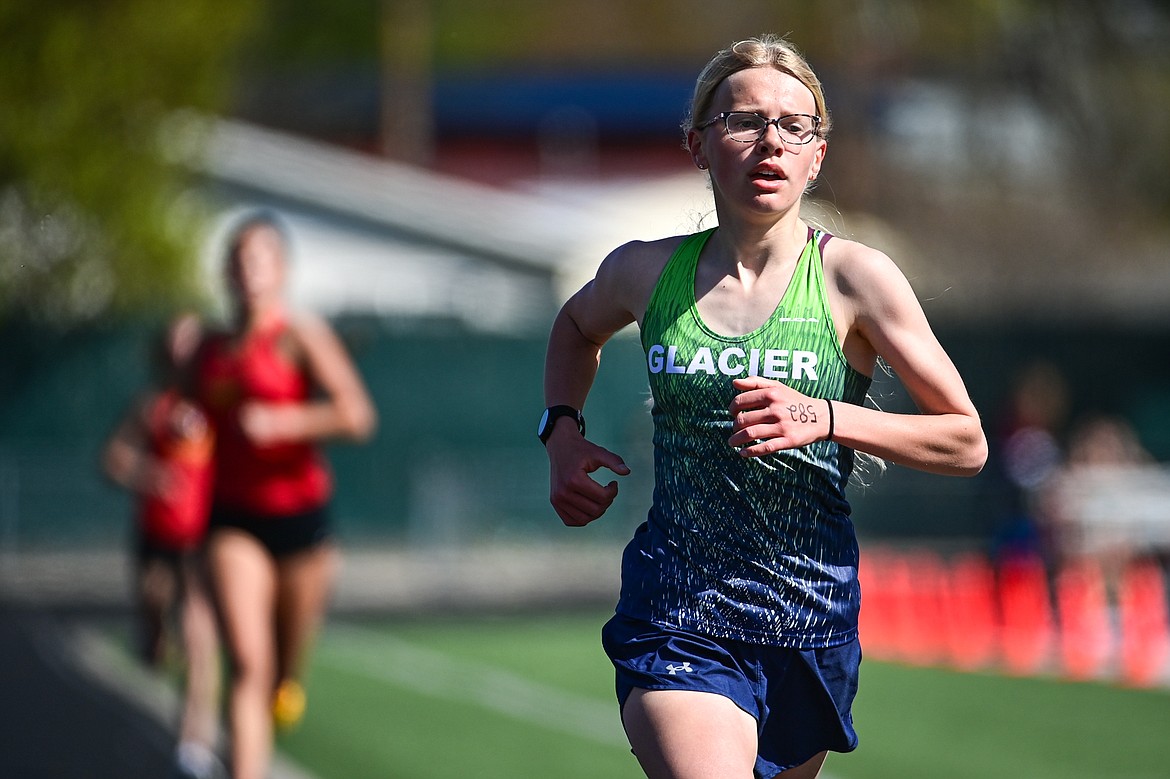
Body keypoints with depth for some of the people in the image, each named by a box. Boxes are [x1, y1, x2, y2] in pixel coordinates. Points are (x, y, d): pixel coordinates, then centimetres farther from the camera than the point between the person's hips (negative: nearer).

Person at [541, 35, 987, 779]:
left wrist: (824, 419, -17)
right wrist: (562, 431, 11)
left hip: (809, 613, 0)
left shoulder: (855, 277, -4)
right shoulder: (648, 272, 3)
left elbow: (966, 442, -3)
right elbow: (577, 327, 29)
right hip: (675, 615, 0)